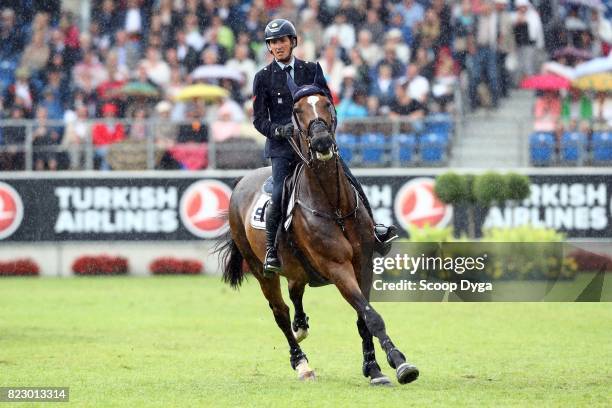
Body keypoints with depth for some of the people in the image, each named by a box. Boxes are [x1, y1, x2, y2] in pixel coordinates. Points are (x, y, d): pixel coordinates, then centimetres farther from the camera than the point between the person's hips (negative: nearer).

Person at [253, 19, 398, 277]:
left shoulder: (312, 70, 10)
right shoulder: (263, 78, 4)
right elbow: (259, 119, 2)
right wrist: (279, 130, -18)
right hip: (283, 146, -2)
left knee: (350, 182, -5)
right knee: (279, 195, -19)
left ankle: (372, 230, 11)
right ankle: (271, 251, -8)